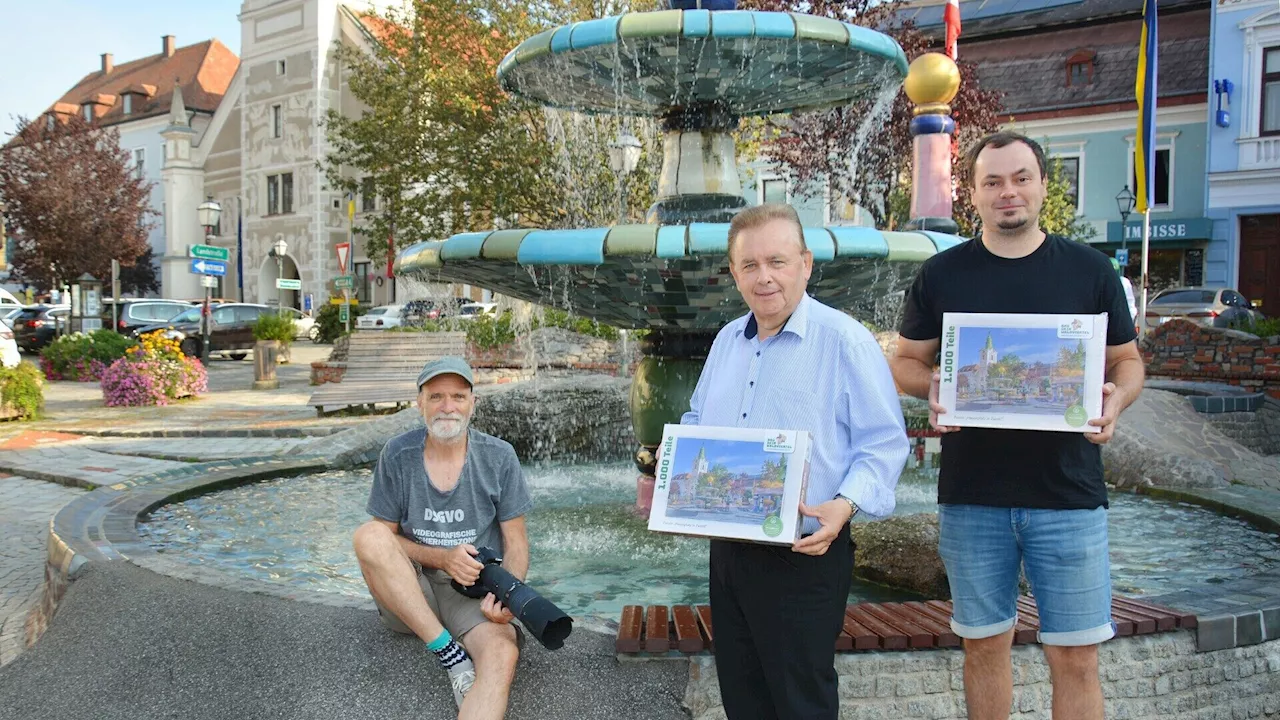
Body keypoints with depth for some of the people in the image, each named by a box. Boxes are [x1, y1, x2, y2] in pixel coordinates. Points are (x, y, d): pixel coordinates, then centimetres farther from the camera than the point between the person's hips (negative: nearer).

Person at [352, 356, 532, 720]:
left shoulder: (499, 457, -3)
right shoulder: (398, 455, -3)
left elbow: (516, 543, 1)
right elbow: (385, 539, 2)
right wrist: (442, 558, -16)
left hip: (474, 592, -1)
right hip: (406, 593, 2)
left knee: (503, 656, -34)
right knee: (368, 536, -28)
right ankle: (450, 653, -26)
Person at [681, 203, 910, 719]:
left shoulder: (845, 340, -10)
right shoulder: (726, 341, 11)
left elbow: (884, 442, -12)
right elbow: (697, 422, 23)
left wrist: (845, 503, -27)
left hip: (805, 556, -6)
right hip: (727, 552, 7)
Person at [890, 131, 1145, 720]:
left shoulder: (1088, 270, 4)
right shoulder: (942, 274, 4)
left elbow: (1127, 361, 10)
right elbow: (905, 361, 10)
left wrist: (1114, 399, -12)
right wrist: (933, 389, -12)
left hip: (1067, 491, 0)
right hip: (971, 494, 1)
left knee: (1075, 655, 5)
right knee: (983, 645, 13)